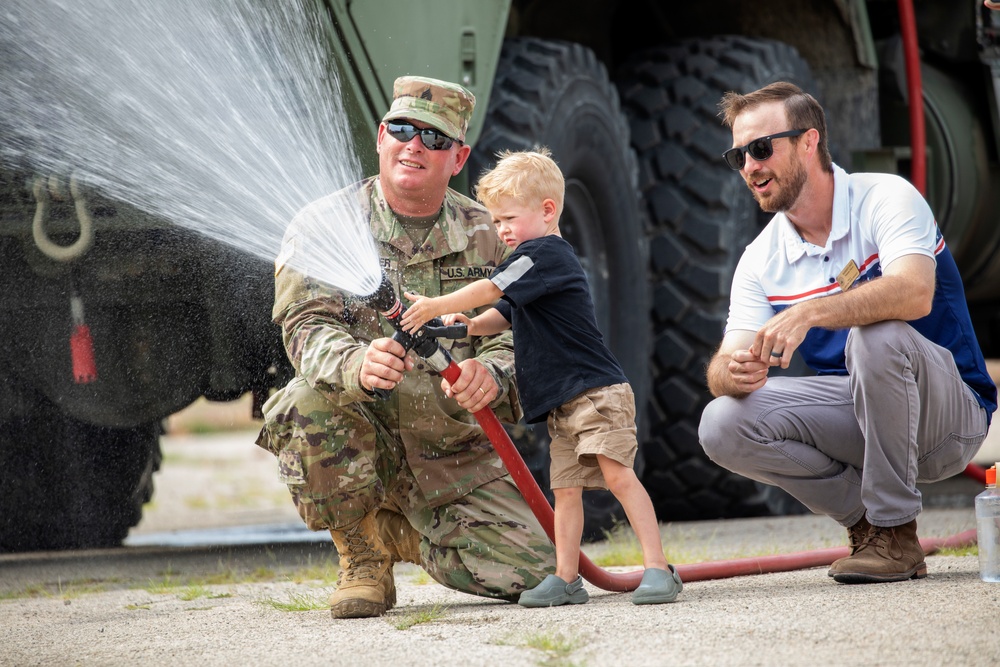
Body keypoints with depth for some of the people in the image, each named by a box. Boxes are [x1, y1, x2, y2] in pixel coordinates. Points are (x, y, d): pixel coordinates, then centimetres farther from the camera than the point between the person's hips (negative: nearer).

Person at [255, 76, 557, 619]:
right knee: (311, 400, -36)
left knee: (528, 569, -14)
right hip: (361, 439, -2)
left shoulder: (485, 234, 5)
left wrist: (491, 375, -28)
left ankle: (395, 534, 18)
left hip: (455, 455, 3)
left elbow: (516, 334, -1)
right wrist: (357, 364, -41)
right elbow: (308, 326, -16)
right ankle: (362, 558, -9)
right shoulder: (323, 223, -4)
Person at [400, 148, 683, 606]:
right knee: (565, 487, 5)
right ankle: (566, 579, 6)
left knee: (617, 471, -17)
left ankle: (657, 568, -19)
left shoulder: (545, 254, -11)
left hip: (596, 391, -10)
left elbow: (491, 290, -20)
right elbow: (504, 315, 23)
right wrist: (470, 324, 3)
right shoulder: (537, 261, 21)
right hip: (562, 401, 10)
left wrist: (437, 306, -18)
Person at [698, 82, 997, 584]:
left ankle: (896, 534, -22)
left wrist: (809, 313, -45)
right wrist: (734, 374, -31)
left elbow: (915, 292, -33)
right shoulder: (760, 260, 2)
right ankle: (867, 519, -5)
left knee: (877, 334, -36)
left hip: (947, 416, -5)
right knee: (723, 425, -18)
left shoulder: (886, 199, -13)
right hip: (856, 419, 5)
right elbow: (725, 365, -6)